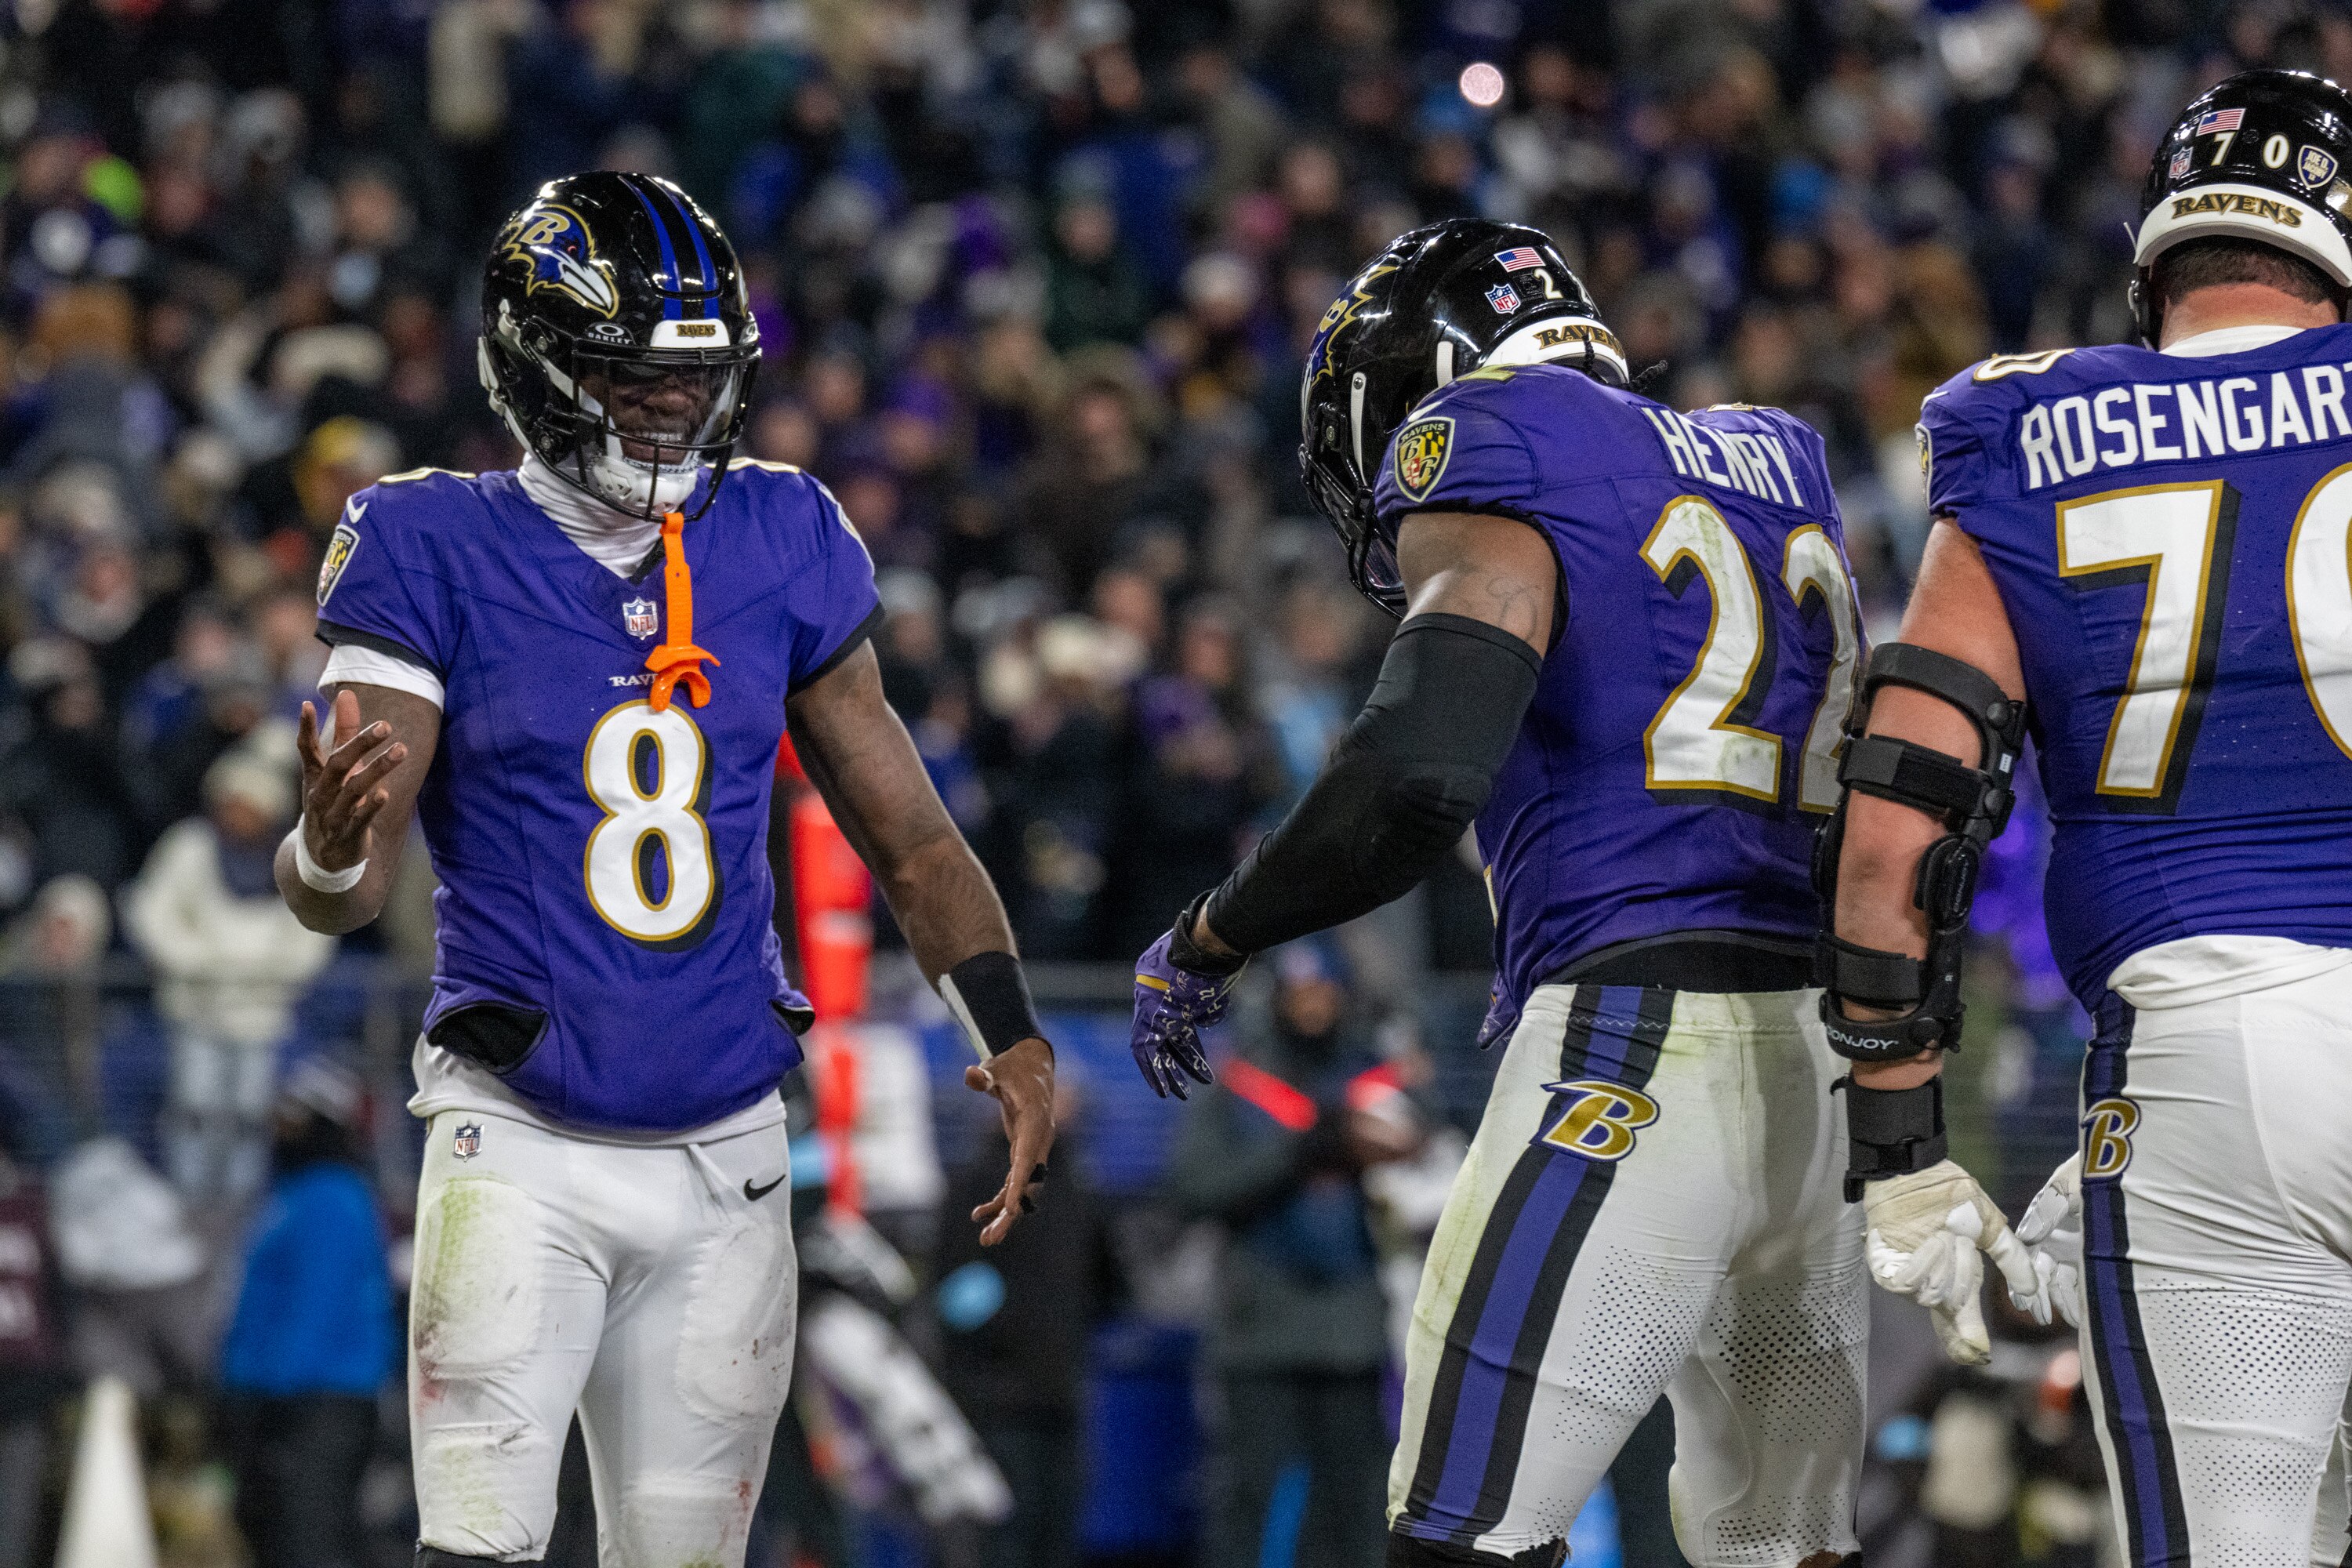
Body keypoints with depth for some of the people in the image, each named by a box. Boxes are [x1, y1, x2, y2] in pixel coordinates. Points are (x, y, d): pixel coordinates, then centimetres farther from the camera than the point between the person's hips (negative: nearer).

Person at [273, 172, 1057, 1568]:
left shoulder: (777, 544, 6)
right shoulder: (437, 557, -6)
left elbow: (909, 837, 12)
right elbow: (340, 889, -13)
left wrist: (1013, 1034, -2)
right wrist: (331, 841, -37)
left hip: (724, 1158, 4)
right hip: (523, 1146, -4)